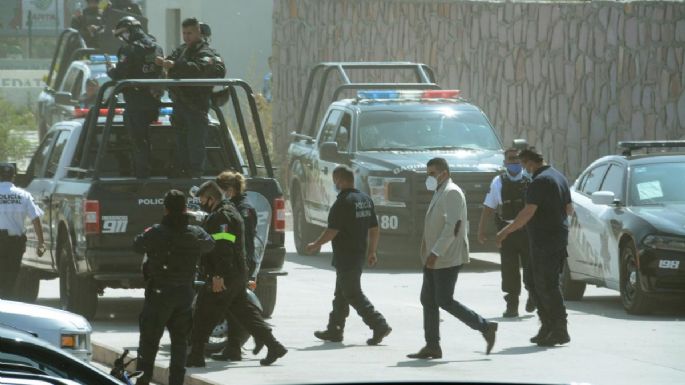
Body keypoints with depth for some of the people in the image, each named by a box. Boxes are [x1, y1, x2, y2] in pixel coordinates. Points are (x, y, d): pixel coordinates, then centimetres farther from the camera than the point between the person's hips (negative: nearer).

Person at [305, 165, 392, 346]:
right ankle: (334, 330, 22)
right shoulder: (366, 200, 9)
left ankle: (379, 325, -14)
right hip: (359, 254, 9)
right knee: (341, 294, 17)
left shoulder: (343, 202, -18)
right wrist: (371, 251, 20)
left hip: (346, 256, -9)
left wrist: (316, 244, -4)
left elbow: (332, 231, -18)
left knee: (352, 294, -6)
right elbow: (374, 229, 13)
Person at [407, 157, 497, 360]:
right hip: (434, 259, 10)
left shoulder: (452, 193, -14)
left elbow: (453, 226, -23)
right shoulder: (439, 194, 18)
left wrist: (436, 252, -26)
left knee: (444, 301, -11)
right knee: (428, 300, 7)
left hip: (447, 259, -10)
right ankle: (432, 346, 10)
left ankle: (485, 327, -4)